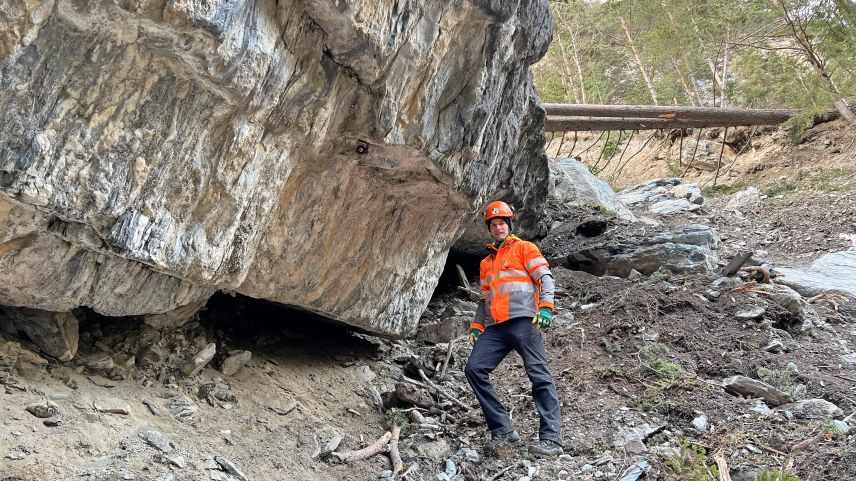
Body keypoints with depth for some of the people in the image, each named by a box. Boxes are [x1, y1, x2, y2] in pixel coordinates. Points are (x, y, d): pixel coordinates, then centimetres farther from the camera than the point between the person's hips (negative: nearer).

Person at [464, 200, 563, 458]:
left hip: (522, 320, -6)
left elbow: (545, 277, -1)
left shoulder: (524, 248, 11)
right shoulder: (486, 263, 29)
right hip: (495, 328, 6)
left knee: (539, 374, -13)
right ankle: (502, 429, -9)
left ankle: (551, 438, -17)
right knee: (474, 369, -11)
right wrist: (476, 326, 15)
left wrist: (546, 306, -17)